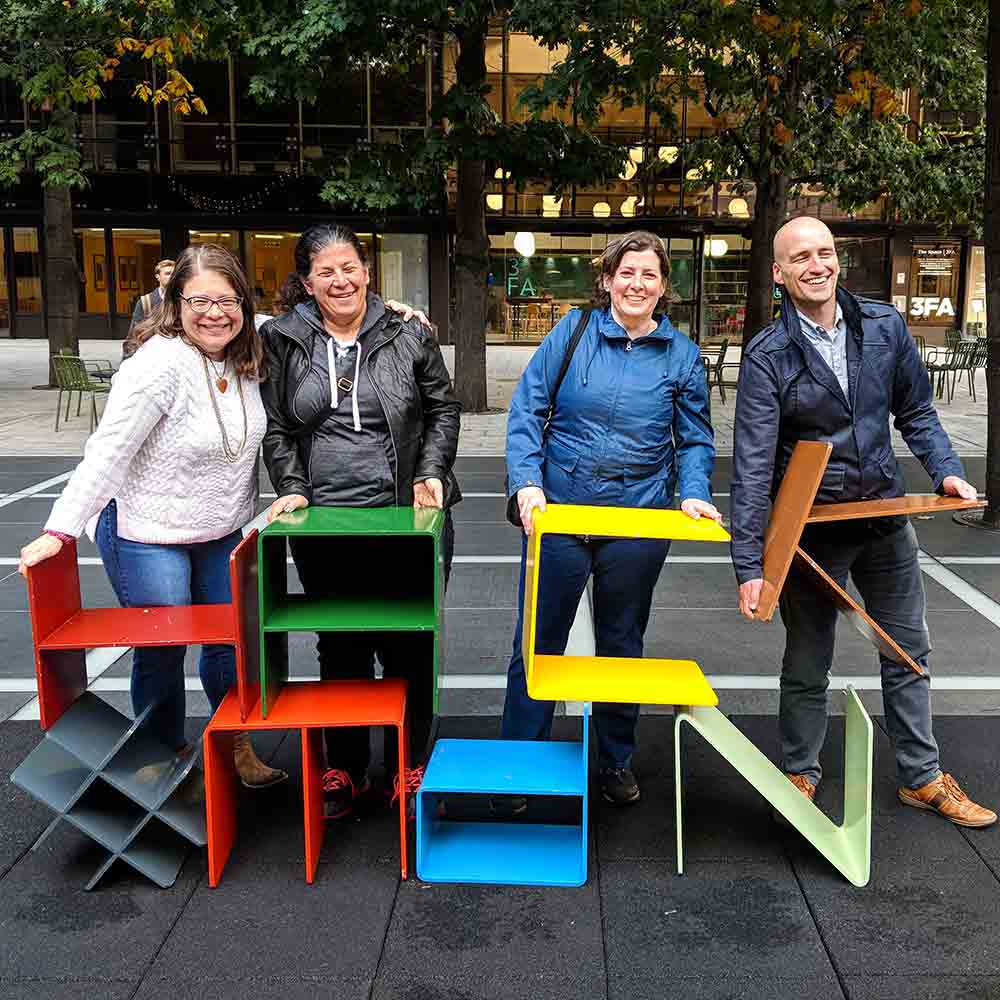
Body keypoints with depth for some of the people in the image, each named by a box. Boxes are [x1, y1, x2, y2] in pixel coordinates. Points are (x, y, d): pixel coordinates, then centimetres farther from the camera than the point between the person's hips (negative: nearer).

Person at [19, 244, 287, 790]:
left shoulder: (244, 358, -1)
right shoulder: (159, 365, -23)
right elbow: (107, 452, -24)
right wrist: (61, 529, -28)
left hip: (220, 535, 7)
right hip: (149, 537, -7)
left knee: (231, 641, 15)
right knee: (162, 653, 5)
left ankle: (234, 746, 35)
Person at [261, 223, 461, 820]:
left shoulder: (408, 335, 1)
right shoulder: (283, 342, 4)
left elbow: (443, 409, 7)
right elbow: (276, 428, 6)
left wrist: (431, 473, -5)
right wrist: (291, 489, -6)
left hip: (405, 518, -1)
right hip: (324, 523, 1)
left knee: (408, 646, 7)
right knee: (339, 647, 12)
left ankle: (411, 766, 24)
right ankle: (345, 768, 27)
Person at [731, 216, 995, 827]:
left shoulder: (885, 326, -2)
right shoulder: (768, 357, -15)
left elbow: (916, 411, 10)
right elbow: (753, 466, -19)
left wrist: (947, 472, -6)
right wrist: (750, 564, -24)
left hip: (886, 516, 4)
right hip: (811, 530, -4)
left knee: (908, 654, 15)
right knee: (808, 664, 11)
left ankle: (923, 777, 32)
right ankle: (800, 775, 31)